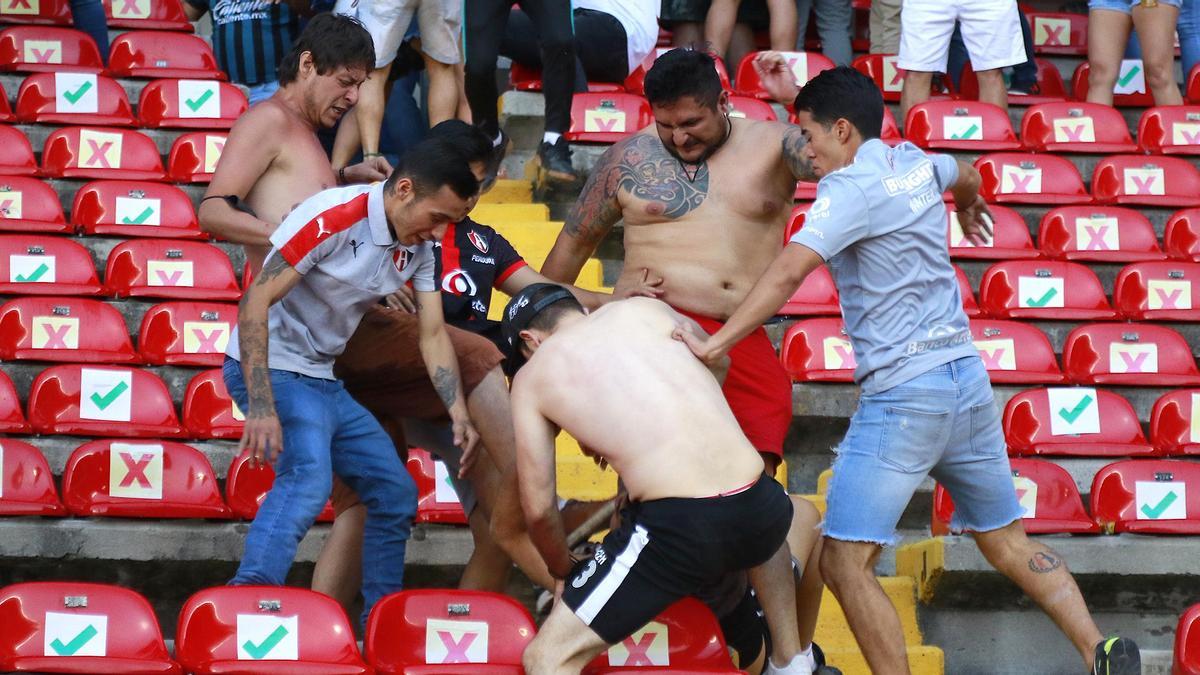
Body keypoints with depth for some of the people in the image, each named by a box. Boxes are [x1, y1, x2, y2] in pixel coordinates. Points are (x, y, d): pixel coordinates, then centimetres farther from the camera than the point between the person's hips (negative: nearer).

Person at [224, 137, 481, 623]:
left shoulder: (418, 246, 3)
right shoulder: (333, 218, -22)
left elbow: (433, 334, 5)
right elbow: (256, 301, -25)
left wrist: (459, 415, -10)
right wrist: (261, 406, -32)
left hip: (324, 381, 9)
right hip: (272, 369, -9)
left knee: (396, 493, 12)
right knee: (308, 478, -32)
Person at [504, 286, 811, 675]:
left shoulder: (532, 377, 10)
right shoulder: (643, 309, 17)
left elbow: (538, 508, 11)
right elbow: (717, 365, 36)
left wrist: (562, 572, 30)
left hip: (679, 528, -5)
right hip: (761, 509, 5)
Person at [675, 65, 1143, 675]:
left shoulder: (851, 187, -11)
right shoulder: (917, 163, 12)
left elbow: (788, 272, -24)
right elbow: (965, 178, 37)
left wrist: (712, 344, -26)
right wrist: (968, 207, 61)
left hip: (904, 391, -9)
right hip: (967, 375, 9)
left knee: (844, 561, -8)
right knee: (1008, 543, 18)